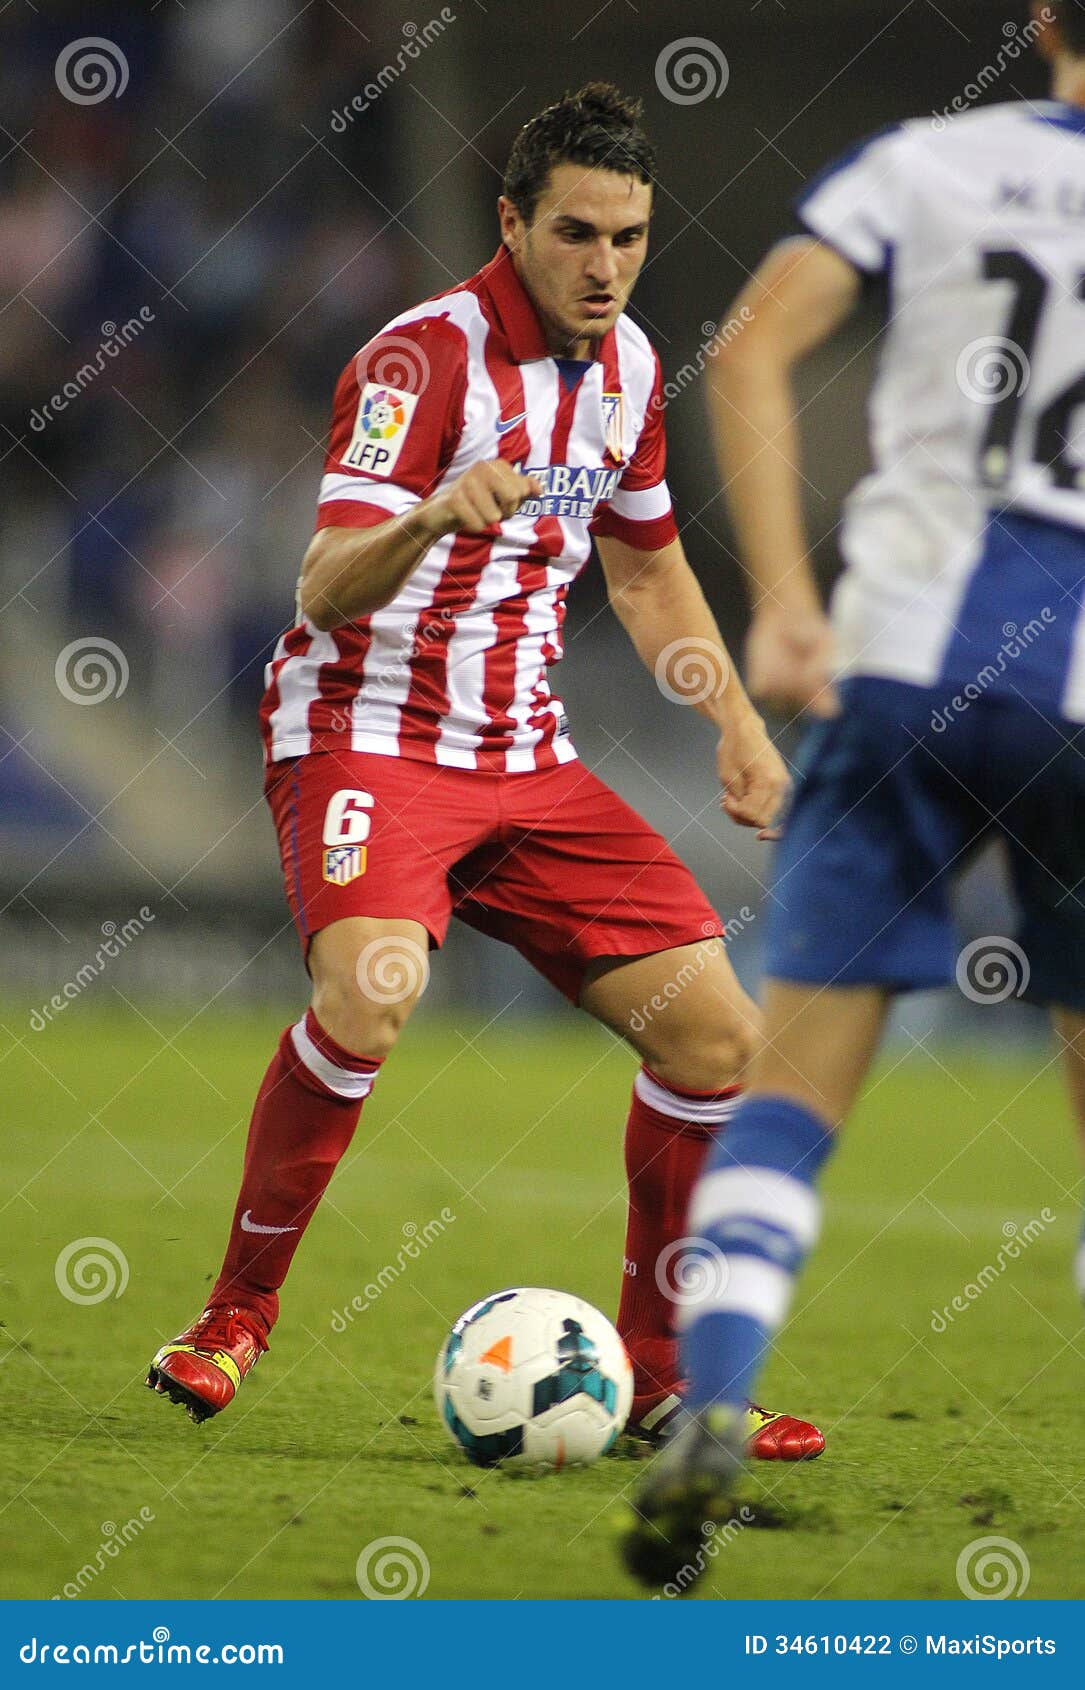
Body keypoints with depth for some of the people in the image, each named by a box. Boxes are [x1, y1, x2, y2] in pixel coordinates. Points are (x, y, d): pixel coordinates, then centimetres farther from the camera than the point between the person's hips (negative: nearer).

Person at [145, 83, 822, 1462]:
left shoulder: (627, 365, 8)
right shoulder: (426, 357, -15)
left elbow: (646, 568, 25)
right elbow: (326, 587, -26)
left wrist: (736, 725, 14)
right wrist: (433, 515, -45)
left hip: (526, 760, 7)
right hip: (366, 735, -7)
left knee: (715, 1032, -4)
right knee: (371, 993, -34)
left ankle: (659, 1373, 11)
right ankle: (238, 1309, -14)